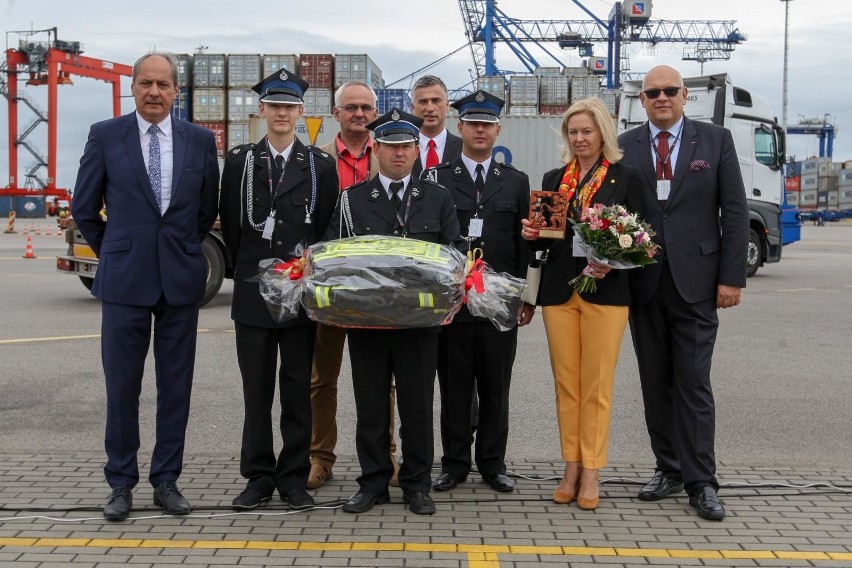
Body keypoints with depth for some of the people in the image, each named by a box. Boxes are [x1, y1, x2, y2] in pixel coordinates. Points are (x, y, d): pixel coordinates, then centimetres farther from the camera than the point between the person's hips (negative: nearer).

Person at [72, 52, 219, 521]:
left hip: (181, 280, 2)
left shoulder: (200, 141, 5)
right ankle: (121, 484, 17)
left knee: (175, 386, 7)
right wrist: (113, 254, 10)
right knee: (121, 386, 4)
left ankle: (166, 480, 19)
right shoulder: (105, 136, 1)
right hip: (125, 280, -1)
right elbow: (84, 208, 8)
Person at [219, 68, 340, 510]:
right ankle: (259, 476, 15)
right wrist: (247, 273, 8)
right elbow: (230, 226, 9)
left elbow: (326, 228, 5)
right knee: (256, 389, 5)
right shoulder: (240, 161, 6)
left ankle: (294, 476, 14)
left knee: (298, 388, 5)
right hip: (253, 292, 1)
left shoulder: (320, 164, 4)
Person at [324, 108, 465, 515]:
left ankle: (417, 485, 17)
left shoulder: (437, 199, 9)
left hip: (420, 319, 0)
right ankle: (373, 483, 19)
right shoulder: (352, 199, 8)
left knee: (417, 406, 5)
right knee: (370, 406, 7)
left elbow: (455, 252, 7)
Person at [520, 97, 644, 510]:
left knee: (597, 386, -1)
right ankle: (571, 469, 15)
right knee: (565, 383, 6)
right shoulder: (553, 179, 13)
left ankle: (591, 474, 6)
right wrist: (534, 235, -5)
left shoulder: (625, 178, 2)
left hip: (605, 291, -3)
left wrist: (611, 262, -17)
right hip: (559, 290, 4)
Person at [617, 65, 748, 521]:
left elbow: (735, 212, 1)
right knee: (655, 382, 9)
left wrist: (732, 277, -5)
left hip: (695, 282, -2)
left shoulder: (716, 141, 3)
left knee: (693, 383, -2)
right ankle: (668, 469, 22)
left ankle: (700, 482, 5)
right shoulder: (624, 147, 6)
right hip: (643, 283, 2)